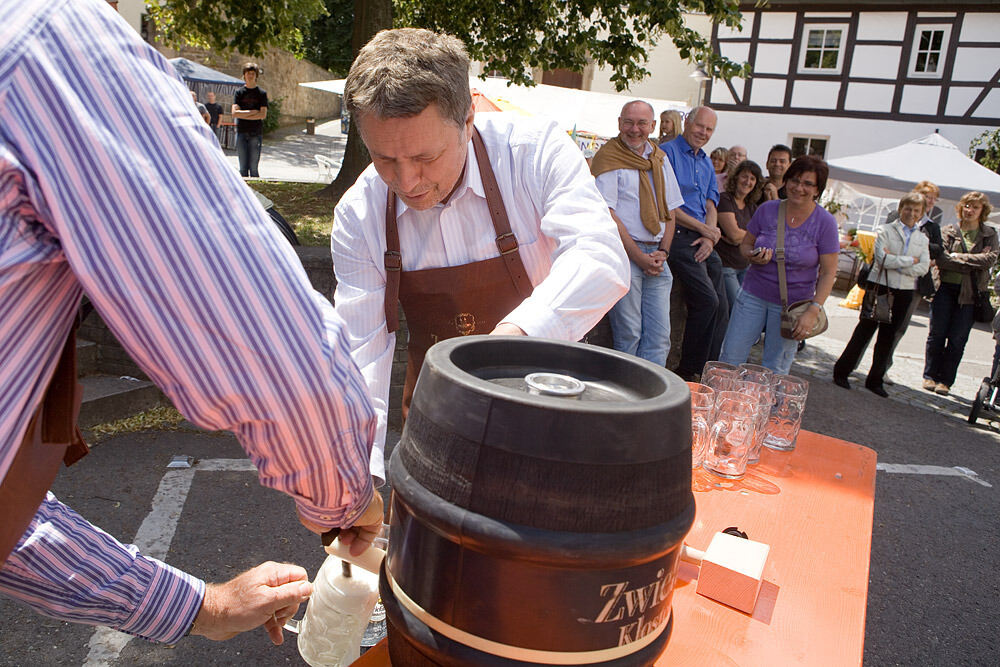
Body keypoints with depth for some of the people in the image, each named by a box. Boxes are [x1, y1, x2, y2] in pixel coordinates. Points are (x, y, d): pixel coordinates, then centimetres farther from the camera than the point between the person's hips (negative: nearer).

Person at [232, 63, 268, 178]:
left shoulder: (262, 93, 5)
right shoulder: (239, 92, 8)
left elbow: (263, 115, -5)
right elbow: (234, 113, -2)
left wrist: (243, 115, -6)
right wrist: (252, 112, -7)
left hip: (256, 133, -1)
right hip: (241, 132, 1)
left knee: (253, 167, -4)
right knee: (243, 167, 1)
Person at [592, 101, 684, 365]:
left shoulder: (660, 158, 17)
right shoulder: (608, 157, -3)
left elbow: (669, 210, 18)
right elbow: (607, 215, -10)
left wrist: (662, 251, 3)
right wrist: (639, 257, -12)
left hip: (655, 255, 6)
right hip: (623, 253, -6)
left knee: (659, 336, 2)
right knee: (629, 335, -4)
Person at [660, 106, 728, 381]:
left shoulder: (707, 163, 22)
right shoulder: (667, 152, -2)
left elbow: (710, 206, 20)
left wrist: (710, 238, 0)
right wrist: (703, 228, -8)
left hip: (704, 243, 8)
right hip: (678, 235, -8)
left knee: (721, 307, 2)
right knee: (707, 300, -17)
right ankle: (687, 371, -4)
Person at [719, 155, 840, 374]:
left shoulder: (825, 222, -7)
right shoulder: (768, 210, -1)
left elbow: (828, 273, -6)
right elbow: (745, 243, 11)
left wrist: (813, 311, -16)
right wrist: (753, 256, -14)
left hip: (792, 304, -2)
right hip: (754, 294, 2)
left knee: (775, 369, 4)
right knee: (730, 358, 3)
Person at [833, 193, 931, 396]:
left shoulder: (923, 240, 12)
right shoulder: (886, 230, 0)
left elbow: (923, 268, -2)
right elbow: (882, 258, -15)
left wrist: (895, 262, -12)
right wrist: (910, 261, -10)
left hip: (904, 293, 4)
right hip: (880, 287, -4)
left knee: (888, 337, 9)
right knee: (864, 331, -1)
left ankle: (875, 380, 17)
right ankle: (841, 372, 9)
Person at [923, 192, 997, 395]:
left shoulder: (989, 235, 6)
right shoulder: (949, 231, 4)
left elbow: (990, 259, -11)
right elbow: (941, 259, -9)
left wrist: (958, 257, -13)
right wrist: (972, 265, -14)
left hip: (970, 293, 0)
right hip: (946, 288, 0)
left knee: (957, 339, 1)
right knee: (937, 334, 2)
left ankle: (946, 380, 9)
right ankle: (930, 376, 13)